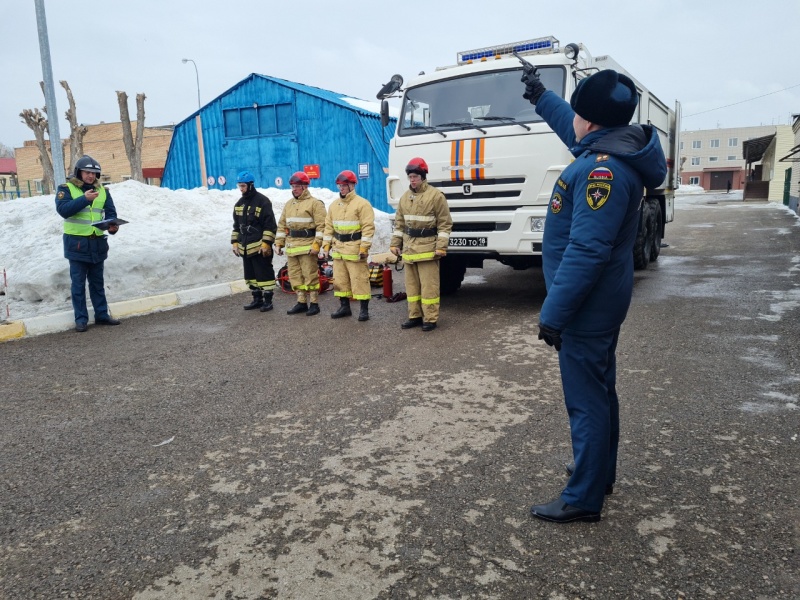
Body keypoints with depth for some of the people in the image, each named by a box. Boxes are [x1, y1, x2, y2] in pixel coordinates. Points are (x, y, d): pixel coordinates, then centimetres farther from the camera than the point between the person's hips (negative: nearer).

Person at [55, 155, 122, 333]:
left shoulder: (102, 191, 8)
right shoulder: (66, 188, -3)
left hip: (97, 243, 4)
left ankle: (102, 314, 21)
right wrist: (84, 199, -28)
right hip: (76, 243, -4)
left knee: (97, 282, 13)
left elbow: (110, 212, 3)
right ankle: (81, 319, 7)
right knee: (78, 283, 1)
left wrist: (113, 225, -19)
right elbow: (63, 209, -19)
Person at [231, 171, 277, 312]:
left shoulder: (262, 201, -9)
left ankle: (268, 300, 7)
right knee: (250, 274, 13)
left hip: (260, 247, -8)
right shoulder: (239, 203, 14)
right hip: (245, 247, 8)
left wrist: (266, 243, -16)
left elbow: (270, 225, -12)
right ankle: (257, 299, 24)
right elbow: (236, 225, 21)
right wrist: (235, 242, 14)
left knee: (264, 274, -1)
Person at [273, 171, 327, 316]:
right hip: (291, 247, 7)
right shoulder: (289, 204, 16)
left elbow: (321, 226, -12)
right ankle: (301, 303, 19)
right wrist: (278, 243, 11)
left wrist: (317, 244, -19)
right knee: (295, 276, 10)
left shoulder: (315, 203, -5)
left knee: (310, 275, -3)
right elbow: (282, 226, 19)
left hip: (307, 247, -7)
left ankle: (314, 304, 6)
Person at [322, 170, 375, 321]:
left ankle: (364, 309, 3)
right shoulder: (334, 205, 14)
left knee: (359, 279, -5)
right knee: (340, 279, 11)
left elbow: (368, 227, -12)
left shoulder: (362, 204, -7)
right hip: (338, 249, 7)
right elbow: (329, 227, 18)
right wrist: (326, 245, 11)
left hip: (354, 249, -7)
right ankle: (344, 306, 22)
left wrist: (364, 247, -17)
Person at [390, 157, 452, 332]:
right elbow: (399, 223, 17)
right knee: (412, 284, 12)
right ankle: (415, 316, 22)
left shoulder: (436, 195, -8)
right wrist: (395, 243, 11)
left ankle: (430, 319, 6)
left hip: (427, 247, -6)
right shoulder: (405, 197, 11)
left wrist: (441, 246, -14)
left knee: (429, 285, -2)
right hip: (409, 247, 6)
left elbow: (445, 223, -8)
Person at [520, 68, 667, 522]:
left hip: (587, 306, -10)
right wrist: (541, 97, 39)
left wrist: (553, 314, -24)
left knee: (585, 399, 0)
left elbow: (586, 252, -28)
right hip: (603, 303, 10)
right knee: (600, 390, 21)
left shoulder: (603, 170, -24)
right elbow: (576, 131, 29)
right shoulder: (614, 151, 7)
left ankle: (583, 499, 13)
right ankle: (600, 472, 38)